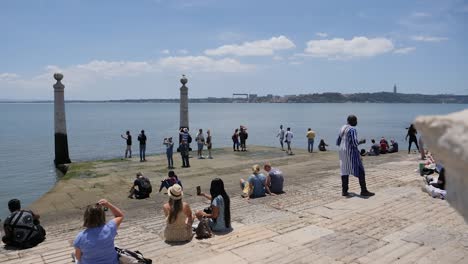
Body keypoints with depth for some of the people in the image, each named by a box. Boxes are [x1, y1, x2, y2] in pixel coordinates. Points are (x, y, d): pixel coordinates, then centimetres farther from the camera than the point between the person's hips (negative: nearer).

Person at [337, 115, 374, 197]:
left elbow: (338, 142, 15)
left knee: (345, 170, 11)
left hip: (343, 152, 8)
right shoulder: (352, 129, -14)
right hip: (352, 152, -8)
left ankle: (344, 191, 10)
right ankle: (364, 191, 2)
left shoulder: (342, 129, 12)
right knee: (360, 171, -1)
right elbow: (355, 143, -22)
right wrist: (361, 142, -2)